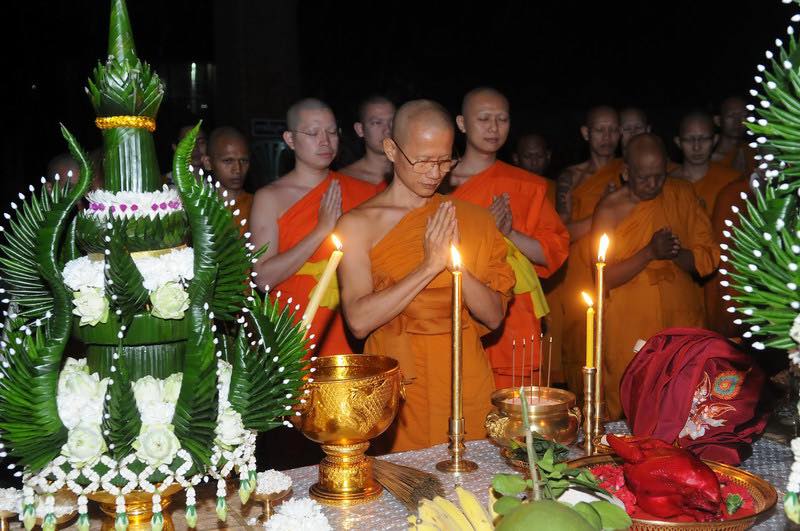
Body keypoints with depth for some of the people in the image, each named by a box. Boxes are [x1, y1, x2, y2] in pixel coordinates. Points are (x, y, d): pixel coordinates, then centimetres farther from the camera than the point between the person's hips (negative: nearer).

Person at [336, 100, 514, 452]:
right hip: (396, 382, -2)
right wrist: (430, 266, -17)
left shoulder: (470, 217, 4)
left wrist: (457, 264, -15)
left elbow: (494, 316, 1)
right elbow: (358, 321, -16)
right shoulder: (358, 224, -5)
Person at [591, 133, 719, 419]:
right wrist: (650, 252, -20)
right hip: (630, 328, -2)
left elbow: (709, 258, 3)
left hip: (682, 321, 3)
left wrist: (677, 253, -18)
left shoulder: (682, 195, 3)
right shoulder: (610, 208, -5)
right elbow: (604, 277, -8)